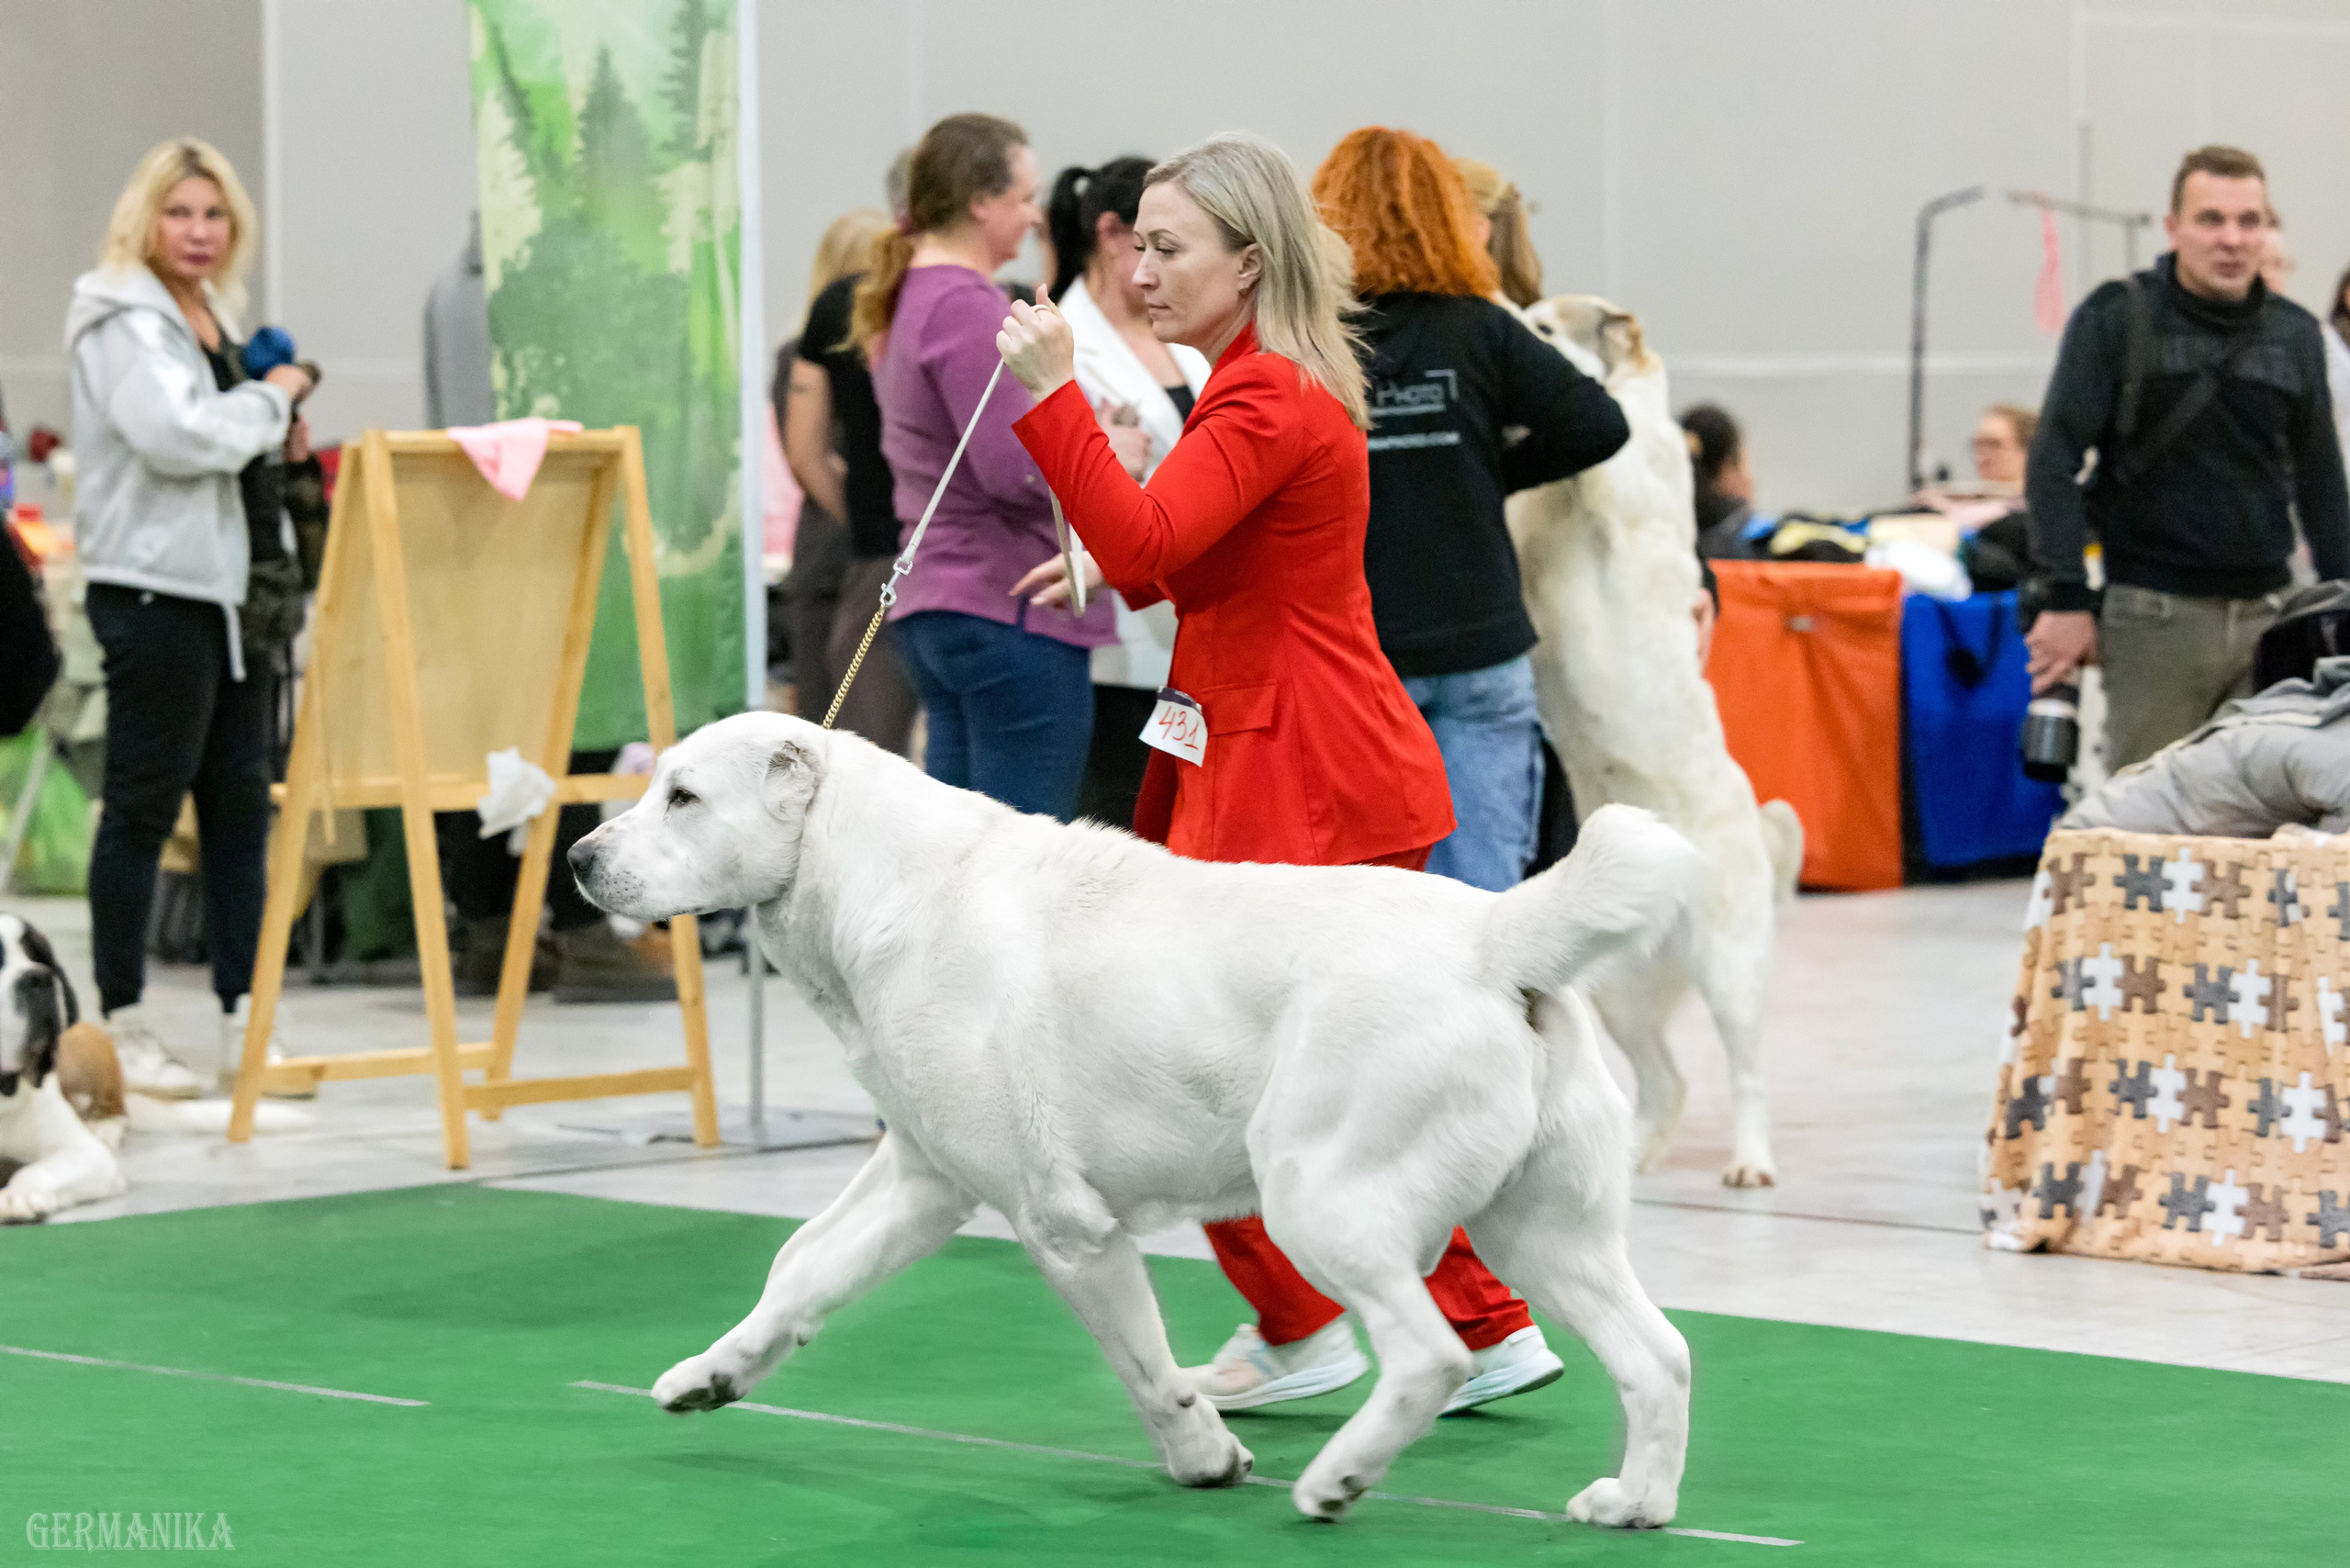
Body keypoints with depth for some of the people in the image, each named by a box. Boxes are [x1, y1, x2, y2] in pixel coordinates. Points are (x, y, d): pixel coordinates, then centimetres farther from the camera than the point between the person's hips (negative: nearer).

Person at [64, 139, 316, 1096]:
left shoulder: (214, 317, 18)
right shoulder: (122, 321, -9)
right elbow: (175, 436, -23)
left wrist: (276, 439, 12)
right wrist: (271, 399, -11)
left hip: (228, 583, 9)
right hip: (152, 586, -9)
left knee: (240, 801, 8)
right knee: (143, 806, -4)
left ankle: (243, 1019, 11)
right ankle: (122, 1026, 2)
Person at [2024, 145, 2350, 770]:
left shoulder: (2295, 335, 10)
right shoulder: (2115, 319, -1)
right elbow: (2053, 461, -4)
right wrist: (2066, 600, -11)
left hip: (2269, 617, 4)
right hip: (2156, 618, -4)